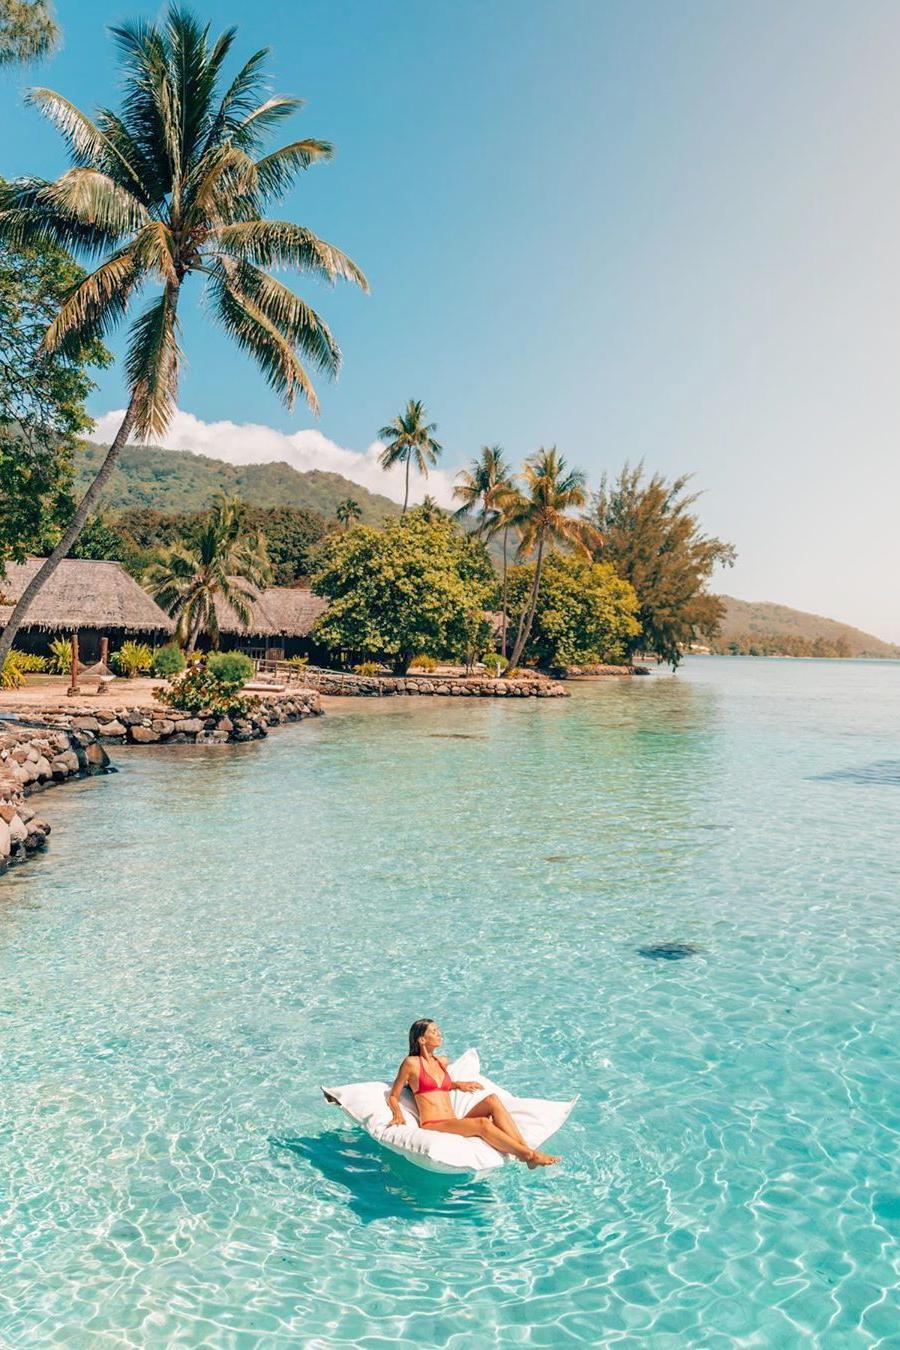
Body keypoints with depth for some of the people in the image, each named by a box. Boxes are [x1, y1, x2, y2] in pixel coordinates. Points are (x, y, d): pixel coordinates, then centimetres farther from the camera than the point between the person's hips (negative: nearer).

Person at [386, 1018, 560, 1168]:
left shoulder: (442, 1061, 21)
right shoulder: (412, 1063, 1)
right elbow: (393, 1096, 5)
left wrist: (458, 1085, 22)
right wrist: (398, 1115, -14)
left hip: (454, 1124, 7)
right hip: (432, 1126, -7)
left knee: (492, 1099, -19)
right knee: (483, 1123, -32)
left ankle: (526, 1147, -29)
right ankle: (529, 1155, -34)